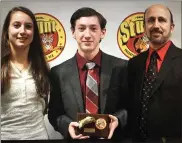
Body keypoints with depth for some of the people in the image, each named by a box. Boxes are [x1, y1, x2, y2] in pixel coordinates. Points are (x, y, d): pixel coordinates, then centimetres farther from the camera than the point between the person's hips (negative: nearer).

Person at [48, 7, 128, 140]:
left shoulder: (121, 67, -9)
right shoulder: (58, 72, -6)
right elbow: (54, 113, 0)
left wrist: (118, 119, -20)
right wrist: (67, 125, -18)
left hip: (112, 137, 0)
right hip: (76, 137, 1)